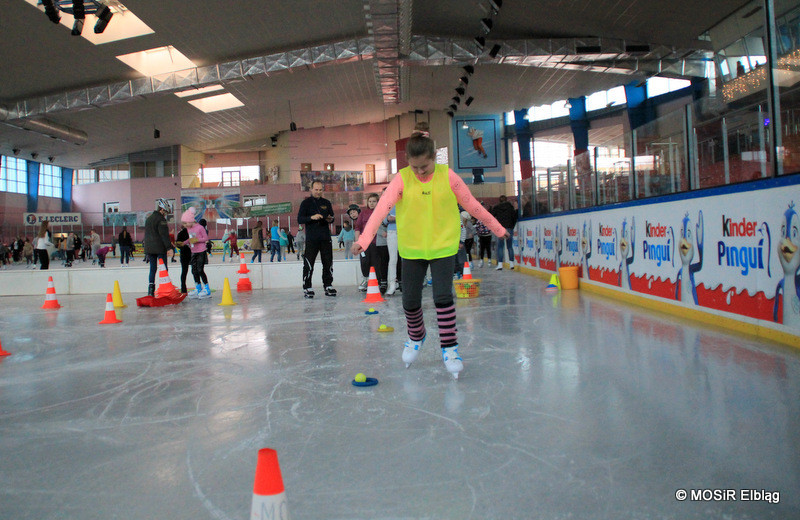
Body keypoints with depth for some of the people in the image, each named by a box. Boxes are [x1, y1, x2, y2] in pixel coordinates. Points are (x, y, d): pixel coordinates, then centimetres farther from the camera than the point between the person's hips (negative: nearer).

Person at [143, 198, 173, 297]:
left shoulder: (148, 219, 18)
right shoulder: (161, 219, -10)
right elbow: (164, 235, -17)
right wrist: (169, 247, -17)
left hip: (149, 248, 8)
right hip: (160, 248, -8)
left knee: (153, 268, 11)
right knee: (163, 269, -3)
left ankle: (150, 290, 8)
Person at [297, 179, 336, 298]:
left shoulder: (326, 203, 14)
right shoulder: (306, 203, 3)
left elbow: (332, 217, 19)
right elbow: (300, 219, -4)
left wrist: (330, 219, -5)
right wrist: (312, 217, -20)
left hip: (326, 238, 4)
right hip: (311, 238, -4)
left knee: (328, 263, 5)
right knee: (308, 264, -6)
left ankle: (328, 286, 14)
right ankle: (307, 288, 0)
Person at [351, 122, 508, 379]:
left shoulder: (448, 176, -7)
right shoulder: (402, 179, -9)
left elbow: (472, 205, 3)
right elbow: (382, 208, -19)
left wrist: (497, 228, 9)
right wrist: (364, 239, -32)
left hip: (443, 245, -1)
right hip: (412, 248, 1)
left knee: (443, 296, -10)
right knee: (410, 300, 8)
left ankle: (449, 347, 7)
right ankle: (415, 337, 37)